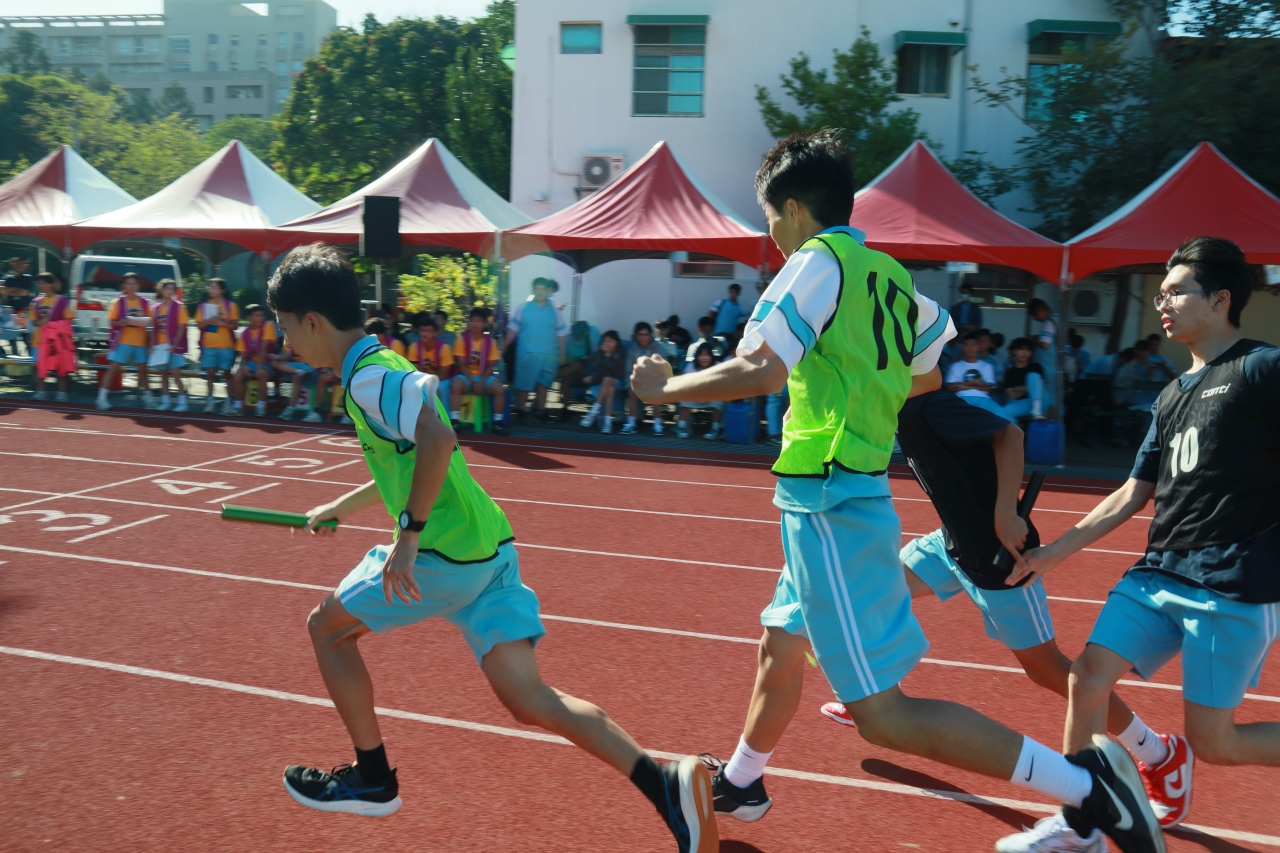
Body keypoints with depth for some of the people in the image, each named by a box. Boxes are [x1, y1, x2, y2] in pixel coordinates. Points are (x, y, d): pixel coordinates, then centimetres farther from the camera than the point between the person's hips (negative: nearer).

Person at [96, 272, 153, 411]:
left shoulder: (144, 303, 7)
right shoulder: (119, 302, -1)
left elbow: (149, 321, 10)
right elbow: (112, 321, -3)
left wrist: (145, 323, -13)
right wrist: (123, 322, -23)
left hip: (140, 342, 3)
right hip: (123, 341, -3)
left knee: (142, 368, 13)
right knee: (113, 367, -7)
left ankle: (147, 397, 27)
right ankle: (102, 397, -5)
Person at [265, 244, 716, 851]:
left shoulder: (369, 376, -10)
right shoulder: (381, 366, 21)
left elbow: (436, 440, -28)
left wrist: (408, 534, -22)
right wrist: (339, 509, 42)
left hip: (448, 552, -9)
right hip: (488, 548, 9)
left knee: (327, 628, 15)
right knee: (529, 701, 2)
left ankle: (372, 779, 25)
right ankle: (668, 785, -8)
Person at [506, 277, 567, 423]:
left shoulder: (554, 311, 9)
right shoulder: (523, 308, 3)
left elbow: (560, 334, 11)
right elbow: (513, 330, 2)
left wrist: (562, 355, 8)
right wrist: (504, 347, -7)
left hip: (549, 355, 2)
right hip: (527, 353, -2)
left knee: (543, 384, 5)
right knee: (524, 384, 0)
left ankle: (540, 412, 13)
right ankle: (519, 412, 10)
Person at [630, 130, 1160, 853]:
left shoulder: (818, 259, -11)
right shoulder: (888, 274, 13)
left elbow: (760, 370, -21)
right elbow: (928, 378, 20)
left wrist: (665, 387, -7)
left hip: (832, 504, -10)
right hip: (851, 496, 10)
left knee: (884, 716, -6)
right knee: (781, 646, 25)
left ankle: (1084, 782, -5)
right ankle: (738, 785, 45)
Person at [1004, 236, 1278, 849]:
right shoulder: (1172, 396, 16)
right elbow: (1135, 493, 19)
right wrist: (1055, 552, 17)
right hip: (1157, 573, 7)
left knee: (1212, 743, -4)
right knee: (1087, 677, -1)